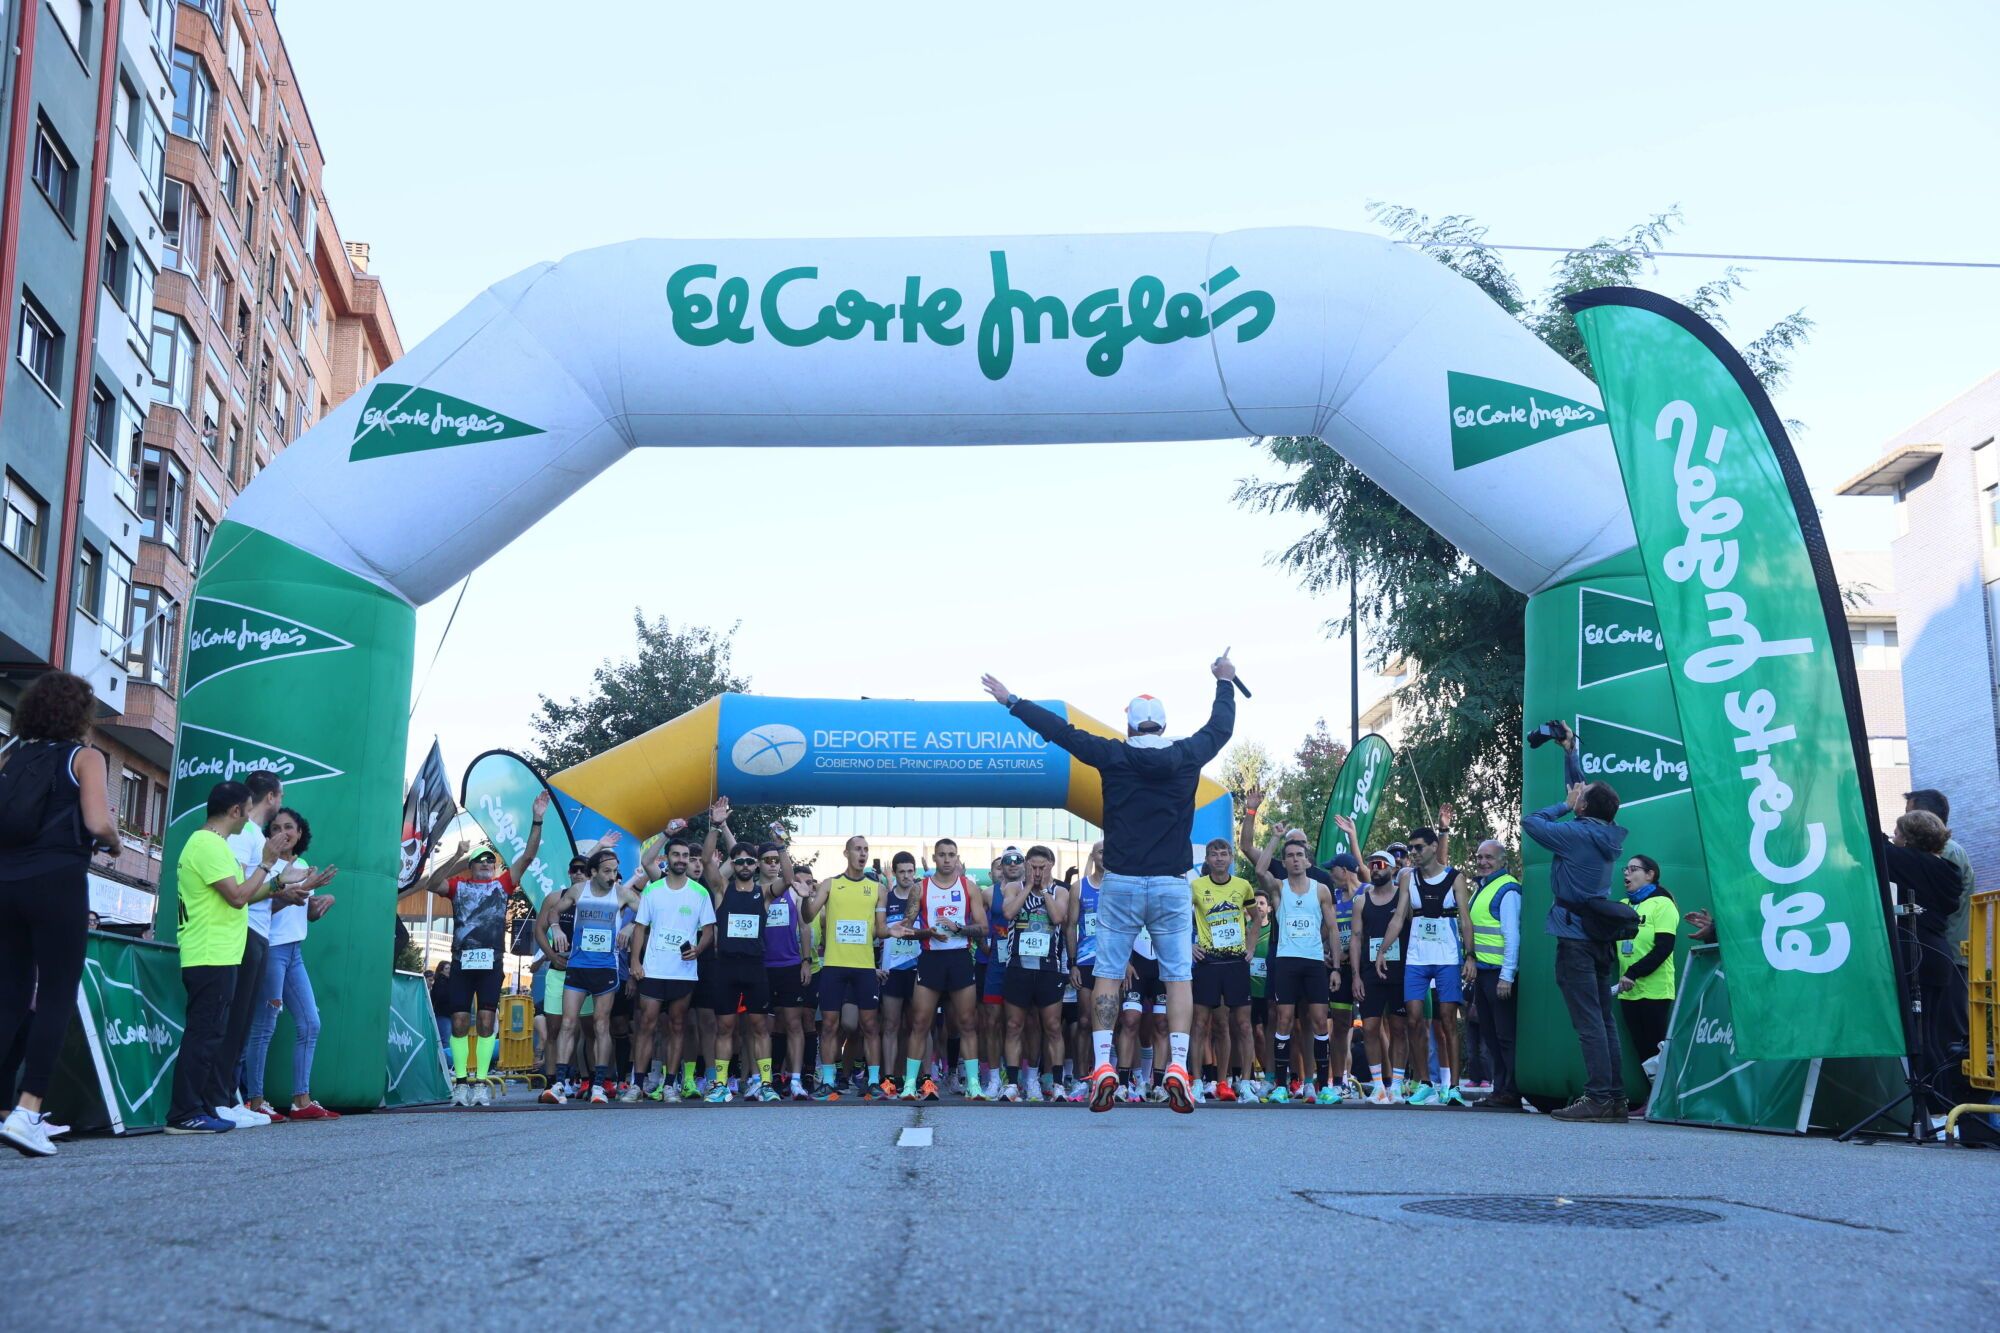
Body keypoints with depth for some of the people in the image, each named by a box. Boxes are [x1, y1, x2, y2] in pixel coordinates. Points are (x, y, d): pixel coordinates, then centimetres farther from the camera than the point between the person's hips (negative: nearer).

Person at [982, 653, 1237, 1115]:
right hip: (1173, 887, 1)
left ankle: (1103, 1065, -4)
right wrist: (1225, 682, 38)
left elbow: (1060, 730, 4)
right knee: (1179, 976, 3)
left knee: (1107, 975, 4)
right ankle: (1178, 1066, -8)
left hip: (1120, 885, -1)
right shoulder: (1187, 757, 2)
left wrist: (1012, 701, 15)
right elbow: (1220, 727, 20)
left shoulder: (1115, 756, -3)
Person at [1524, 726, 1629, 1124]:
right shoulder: (1605, 834, 8)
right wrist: (1570, 752, 28)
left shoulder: (1576, 833, -14)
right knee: (1603, 1019, 10)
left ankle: (1598, 1098, -12)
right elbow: (1581, 789, 22)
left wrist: (1565, 806, 4)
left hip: (1576, 938, -8)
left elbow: (1530, 821, -7)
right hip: (1600, 936, 8)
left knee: (1588, 1021, -9)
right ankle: (1615, 1098, 11)